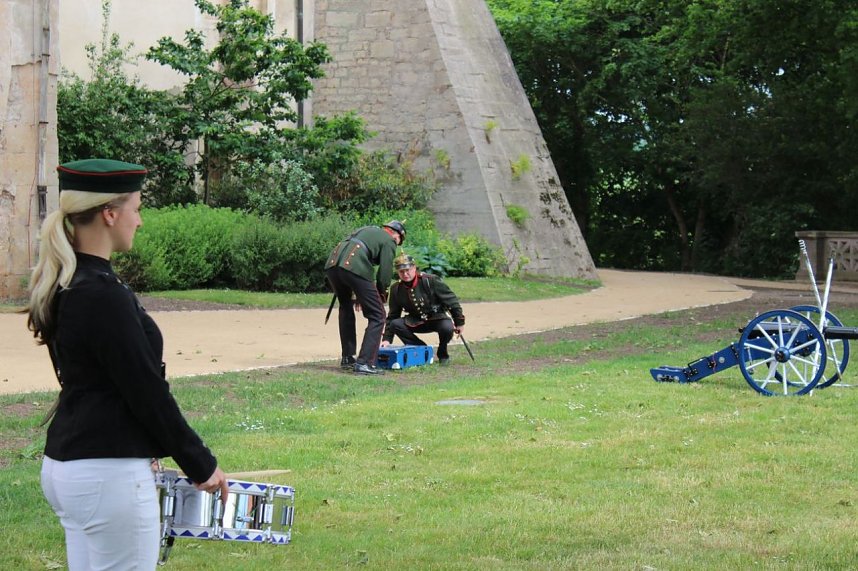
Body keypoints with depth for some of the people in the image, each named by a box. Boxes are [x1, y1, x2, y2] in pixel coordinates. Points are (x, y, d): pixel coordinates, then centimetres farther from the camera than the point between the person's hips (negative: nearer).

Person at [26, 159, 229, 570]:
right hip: (108, 475, -10)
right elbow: (147, 391, -17)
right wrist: (201, 465, -7)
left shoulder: (63, 286, 9)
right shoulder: (103, 296, -20)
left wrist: (137, 448, 24)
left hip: (64, 463, 10)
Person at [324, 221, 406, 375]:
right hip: (354, 268, -7)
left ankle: (347, 358, 29)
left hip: (332, 264, 7)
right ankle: (364, 363, -7)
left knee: (346, 309, 29)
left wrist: (358, 294, 33)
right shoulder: (389, 241, 13)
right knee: (377, 316, 2)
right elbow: (385, 273, 4)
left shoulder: (367, 230, 35)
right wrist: (381, 294, 22)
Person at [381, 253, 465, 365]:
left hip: (438, 318, -4)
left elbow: (451, 300, -12)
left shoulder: (430, 280, -19)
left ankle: (442, 353, -2)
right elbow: (393, 315, 0)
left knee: (447, 328, -37)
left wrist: (459, 322, -10)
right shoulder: (396, 289, -7)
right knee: (395, 324, -23)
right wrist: (386, 338, -7)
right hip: (416, 322, 4)